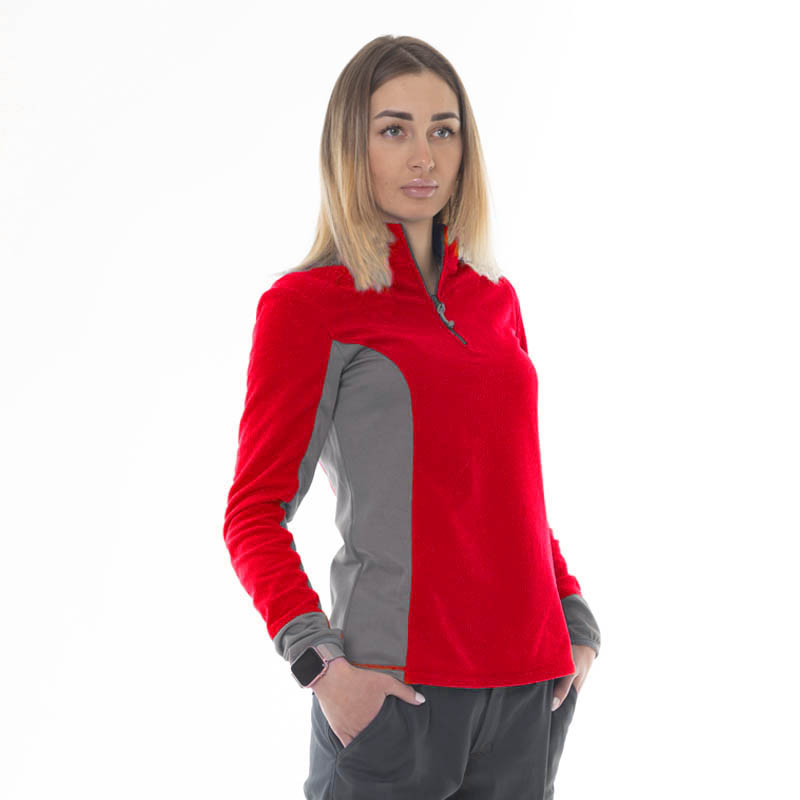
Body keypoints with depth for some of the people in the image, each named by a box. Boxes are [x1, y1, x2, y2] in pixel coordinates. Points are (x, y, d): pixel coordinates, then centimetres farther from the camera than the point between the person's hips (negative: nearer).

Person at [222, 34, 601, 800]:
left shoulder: (496, 299, 12)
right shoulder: (306, 304, -4)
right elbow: (255, 515, -5)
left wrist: (577, 624, 10)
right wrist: (319, 664, -17)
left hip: (529, 691, 5)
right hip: (395, 693, -5)